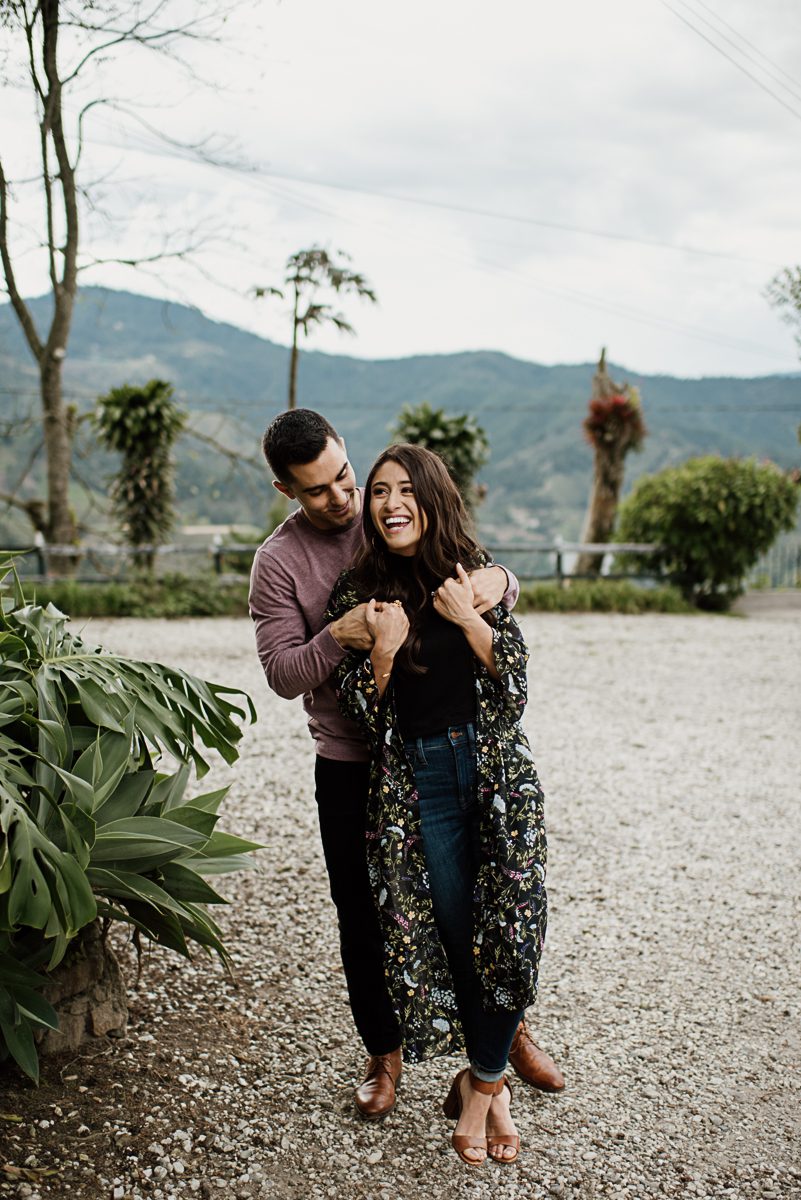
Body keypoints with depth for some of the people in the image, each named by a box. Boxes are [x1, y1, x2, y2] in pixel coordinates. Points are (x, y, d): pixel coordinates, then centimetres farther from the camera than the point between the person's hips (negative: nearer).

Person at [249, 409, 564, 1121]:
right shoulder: (277, 562, -5)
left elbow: (480, 572, 4)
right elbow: (283, 673, -9)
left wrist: (497, 580, -21)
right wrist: (336, 637, -28)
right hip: (352, 766, -1)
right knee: (364, 921, 9)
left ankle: (508, 1030, 33)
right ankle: (384, 1055, 32)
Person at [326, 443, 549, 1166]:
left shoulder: (473, 572, 3)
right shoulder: (358, 594, 2)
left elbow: (515, 674, 0)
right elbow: (360, 710, -1)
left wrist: (468, 618, -13)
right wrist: (383, 651, -17)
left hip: (497, 768, 1)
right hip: (416, 782, 0)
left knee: (509, 931, -5)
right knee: (454, 935, 3)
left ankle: (482, 1081, 14)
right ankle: (489, 1080, 24)